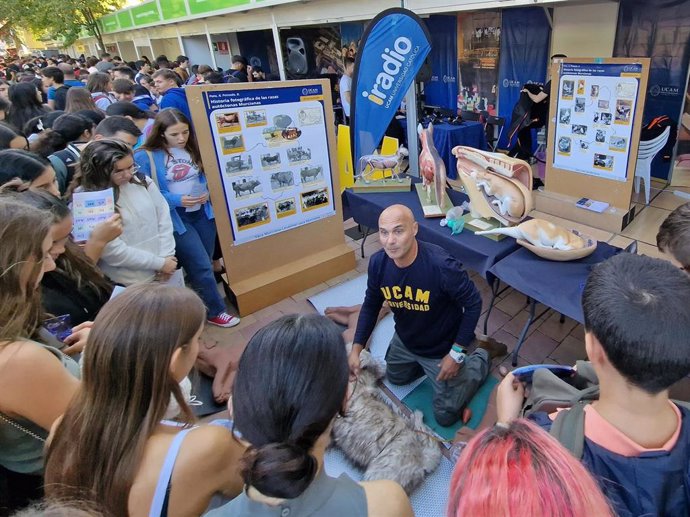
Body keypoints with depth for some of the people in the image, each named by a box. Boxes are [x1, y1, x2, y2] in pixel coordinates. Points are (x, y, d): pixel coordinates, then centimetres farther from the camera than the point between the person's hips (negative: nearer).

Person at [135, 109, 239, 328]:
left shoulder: (194, 149, 3)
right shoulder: (146, 156, -12)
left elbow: (205, 176, 13)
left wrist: (206, 193, -8)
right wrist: (177, 200, -22)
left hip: (202, 213, 5)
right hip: (175, 218, -5)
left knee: (204, 264, 14)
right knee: (202, 267, -4)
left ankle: (201, 304, 33)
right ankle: (215, 311, 14)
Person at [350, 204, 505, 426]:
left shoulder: (441, 266, -38)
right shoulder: (377, 262, -21)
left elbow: (473, 304, -23)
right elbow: (371, 305, -4)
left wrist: (456, 353, -20)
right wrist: (356, 348, -10)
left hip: (442, 348, -5)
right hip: (405, 341, 6)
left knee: (446, 416, 10)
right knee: (395, 377, 31)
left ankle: (482, 354, 25)